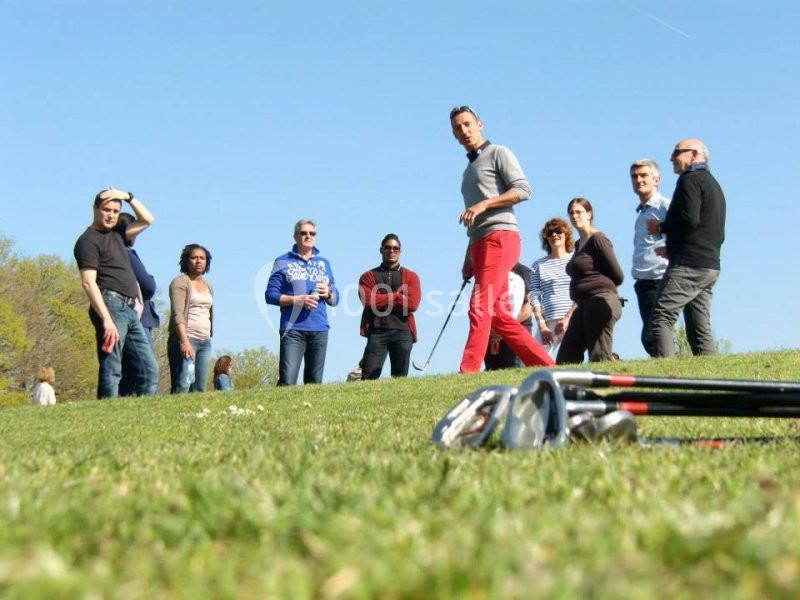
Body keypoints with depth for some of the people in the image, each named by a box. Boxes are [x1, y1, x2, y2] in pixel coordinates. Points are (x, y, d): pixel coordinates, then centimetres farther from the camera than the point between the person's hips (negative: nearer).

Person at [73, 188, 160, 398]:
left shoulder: (117, 235, 23)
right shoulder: (88, 240, -2)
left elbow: (147, 220, 33)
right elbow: (88, 283, -12)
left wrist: (128, 197, 17)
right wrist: (106, 319, -22)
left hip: (129, 310, 9)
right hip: (110, 305, -9)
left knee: (149, 369, 1)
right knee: (111, 371, -13)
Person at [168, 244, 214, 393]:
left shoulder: (208, 286, 21)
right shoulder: (180, 282, -1)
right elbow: (177, 314, -11)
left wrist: (210, 335, 14)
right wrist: (184, 341, -22)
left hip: (205, 341, 7)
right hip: (186, 338, -7)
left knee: (200, 389, -1)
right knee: (183, 386, -20)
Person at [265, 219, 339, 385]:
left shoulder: (324, 264, 19)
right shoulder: (283, 262, 8)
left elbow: (335, 300, 20)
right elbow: (270, 295, 0)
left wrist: (327, 294, -3)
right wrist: (297, 300, -12)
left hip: (320, 330, 4)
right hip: (293, 329, -4)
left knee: (315, 382, 2)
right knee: (287, 381, -15)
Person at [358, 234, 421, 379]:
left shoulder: (411, 277, 14)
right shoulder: (368, 277, 15)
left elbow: (412, 304, -3)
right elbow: (368, 301, -5)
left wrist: (381, 301, -2)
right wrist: (397, 296, -3)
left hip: (402, 331, 1)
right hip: (377, 331, 0)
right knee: (368, 377, -11)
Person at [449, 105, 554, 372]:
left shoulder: (498, 153, 4)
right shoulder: (470, 168, 29)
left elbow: (523, 189, -10)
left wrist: (483, 204, -17)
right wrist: (468, 259, 23)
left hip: (500, 237, -9)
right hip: (480, 244, 9)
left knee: (480, 308, -18)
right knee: (499, 315, 2)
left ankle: (467, 375, -24)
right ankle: (547, 367, 4)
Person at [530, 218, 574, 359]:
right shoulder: (538, 265, 18)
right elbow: (535, 297, 9)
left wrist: (568, 318, -10)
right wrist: (542, 325, -5)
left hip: (572, 321, -2)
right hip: (547, 322, 2)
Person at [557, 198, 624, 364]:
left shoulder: (597, 239, -7)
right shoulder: (579, 244, 19)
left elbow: (617, 276, -9)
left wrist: (599, 285, 8)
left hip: (600, 302, -10)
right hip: (584, 305, 10)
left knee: (599, 360, -14)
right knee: (565, 360, 6)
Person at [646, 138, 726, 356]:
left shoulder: (691, 179, -5)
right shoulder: (714, 185, 25)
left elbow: (689, 219, -20)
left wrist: (660, 227, -4)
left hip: (688, 265, -10)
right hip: (711, 266, 10)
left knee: (660, 320, -13)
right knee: (700, 330, 7)